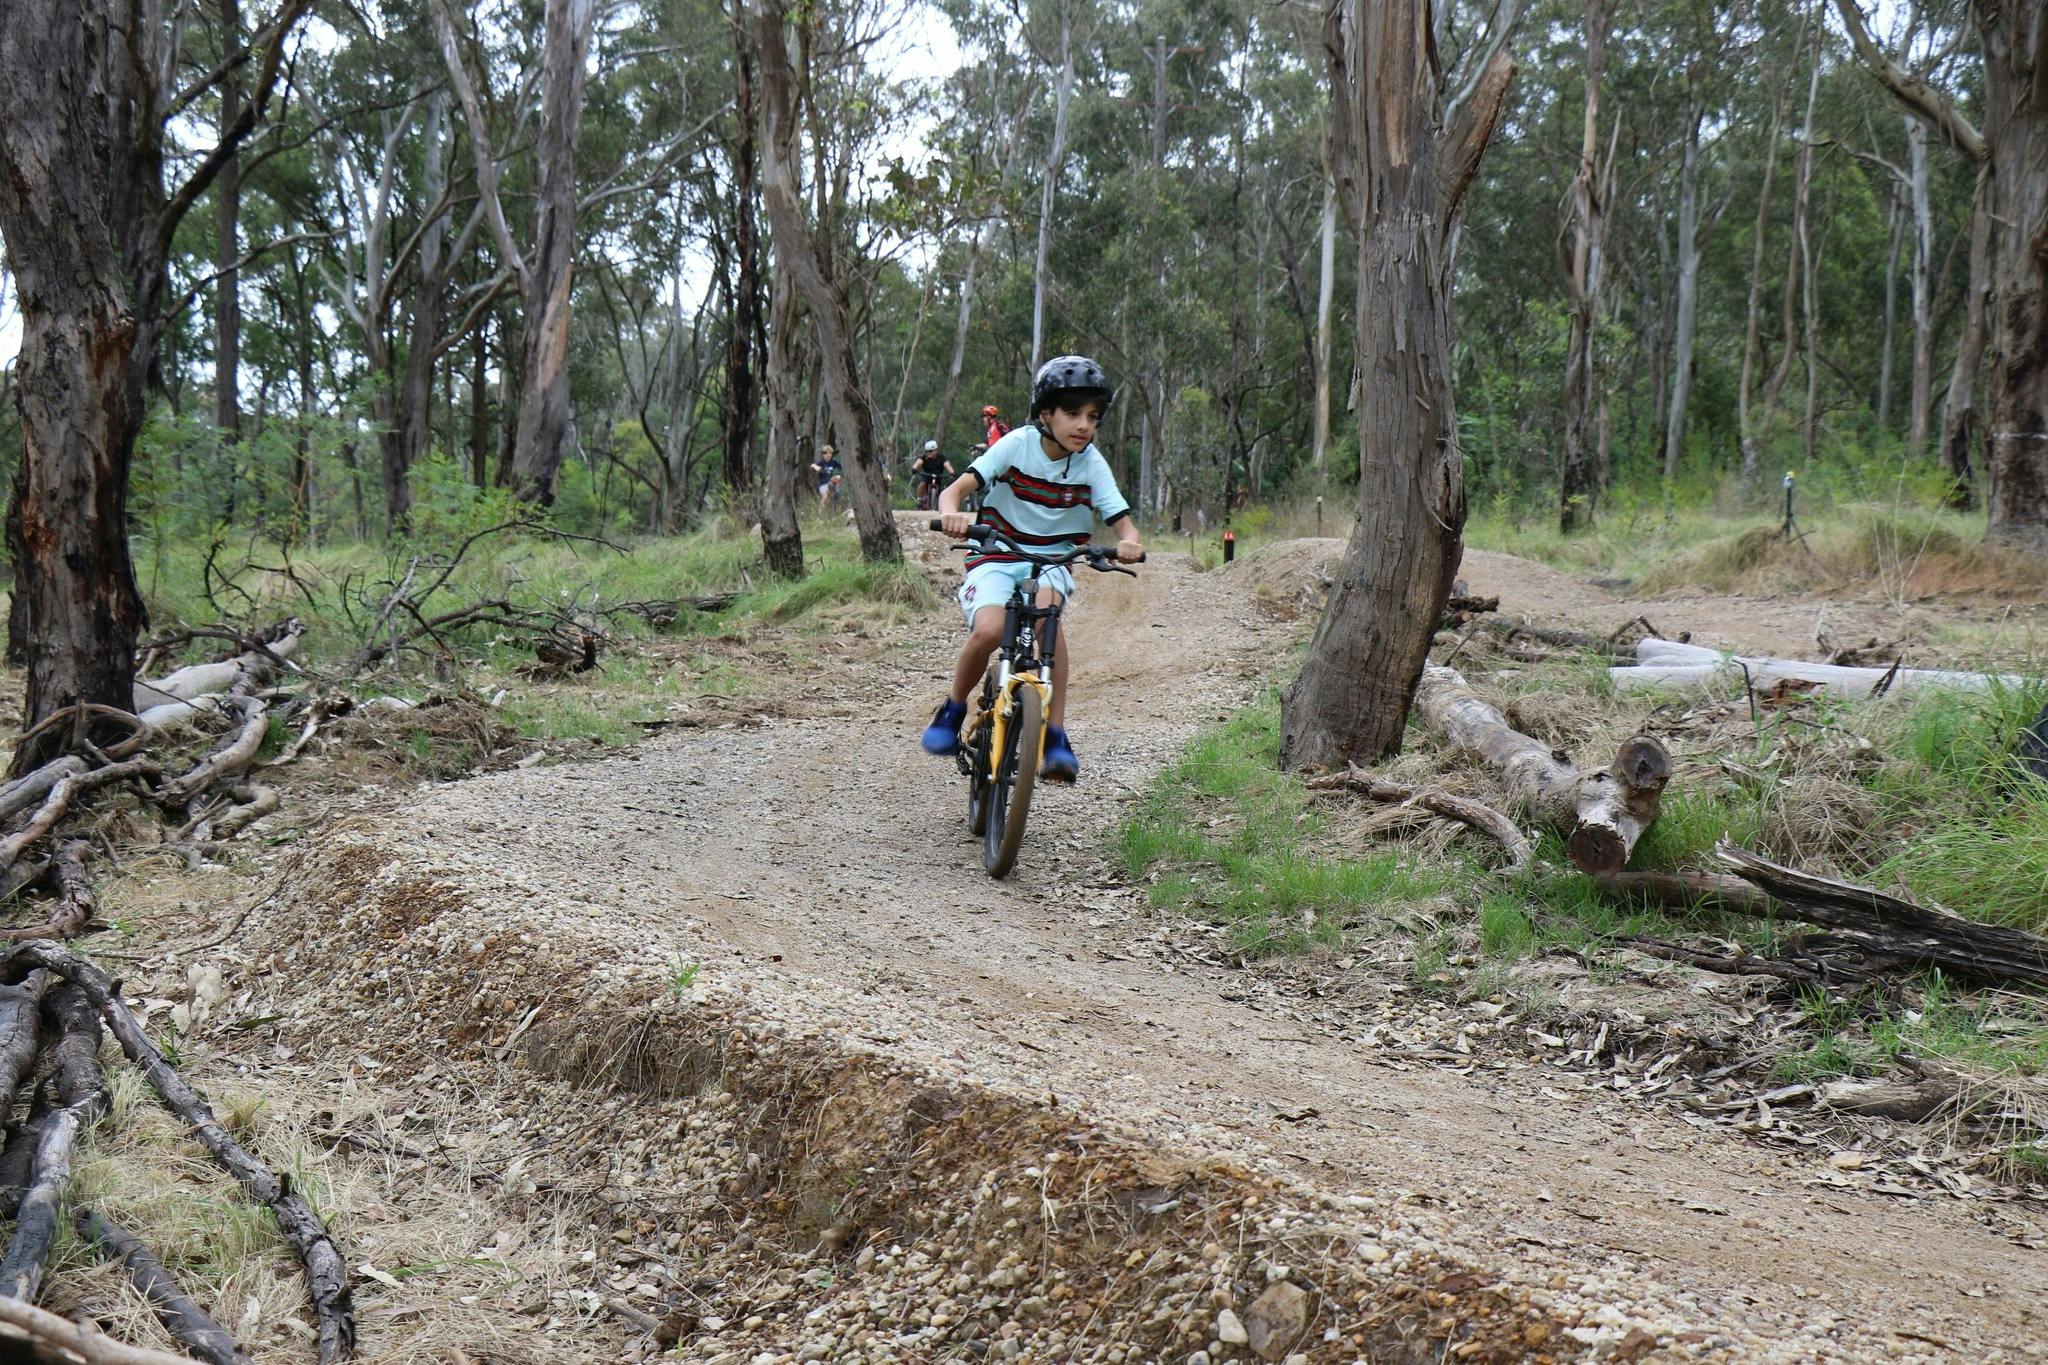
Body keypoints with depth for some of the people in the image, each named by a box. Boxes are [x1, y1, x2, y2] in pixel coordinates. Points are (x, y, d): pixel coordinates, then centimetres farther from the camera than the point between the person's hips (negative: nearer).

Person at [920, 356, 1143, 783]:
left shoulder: (1092, 465, -7)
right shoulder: (1018, 444, -13)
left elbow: (1122, 522, -11)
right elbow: (954, 489, -19)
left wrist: (1129, 543, -36)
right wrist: (951, 515, -43)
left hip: (1051, 560, 1)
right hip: (997, 557, -1)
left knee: (1047, 611, -33)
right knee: (989, 630, -29)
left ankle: (1055, 736, -29)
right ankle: (953, 709, 2)